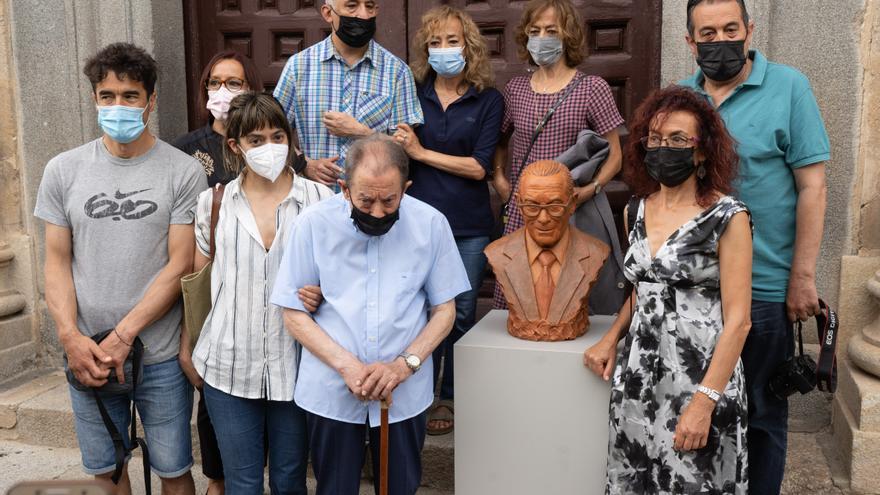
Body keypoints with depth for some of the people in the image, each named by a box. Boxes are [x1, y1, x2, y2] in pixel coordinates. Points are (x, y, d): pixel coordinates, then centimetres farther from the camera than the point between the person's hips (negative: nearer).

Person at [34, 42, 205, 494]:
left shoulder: (183, 172, -6)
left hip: (160, 355, -2)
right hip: (87, 354, 3)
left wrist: (122, 337, -15)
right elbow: (57, 262, 4)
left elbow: (180, 265, -10)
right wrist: (71, 337, -9)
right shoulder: (63, 170, 3)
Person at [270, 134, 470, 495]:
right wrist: (347, 365, -16)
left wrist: (405, 364, -14)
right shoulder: (314, 224, -10)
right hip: (330, 391, 0)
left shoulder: (431, 224, -7)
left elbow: (444, 309, 1)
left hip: (405, 393, 1)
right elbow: (294, 314, -4)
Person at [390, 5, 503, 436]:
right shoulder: (412, 94, 5)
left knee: (461, 312, 8)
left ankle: (452, 398, 24)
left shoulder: (488, 100, 1)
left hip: (469, 226, 0)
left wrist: (422, 153, -11)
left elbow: (479, 167, -8)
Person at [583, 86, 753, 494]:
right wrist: (611, 339, 5)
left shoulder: (727, 216, -11)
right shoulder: (642, 207, 6)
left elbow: (737, 319, -14)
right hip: (639, 372, 6)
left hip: (700, 375, -5)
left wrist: (705, 401, -19)